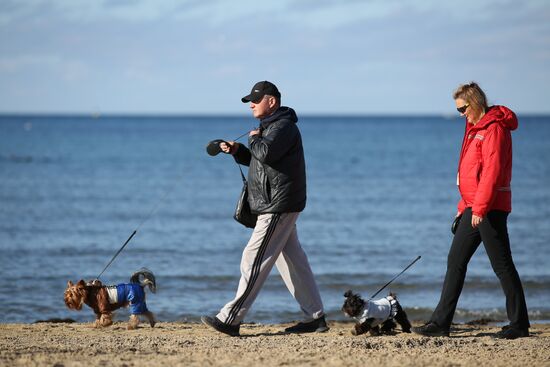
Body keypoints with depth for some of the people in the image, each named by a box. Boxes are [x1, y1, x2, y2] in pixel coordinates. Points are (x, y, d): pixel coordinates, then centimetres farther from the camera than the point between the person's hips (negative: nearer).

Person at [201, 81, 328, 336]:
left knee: (254, 260, -11)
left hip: (278, 207, -11)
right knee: (293, 260, 12)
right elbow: (258, 160, 27)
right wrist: (237, 151, 9)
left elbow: (265, 153, -31)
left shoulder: (283, 126, -14)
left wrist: (254, 139, -10)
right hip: (279, 207, 11)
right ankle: (315, 317, 15)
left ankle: (230, 319, -11)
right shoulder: (272, 126, 20)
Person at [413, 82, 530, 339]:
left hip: (490, 208, -10)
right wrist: (465, 206, 21)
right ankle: (440, 323, 9)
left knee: (502, 265, -4)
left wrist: (480, 207, -24)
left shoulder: (494, 129, -13)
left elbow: (492, 171, -21)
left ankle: (519, 325, 4)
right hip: (474, 206, 10)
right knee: (455, 261, 8)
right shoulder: (476, 128, 18)